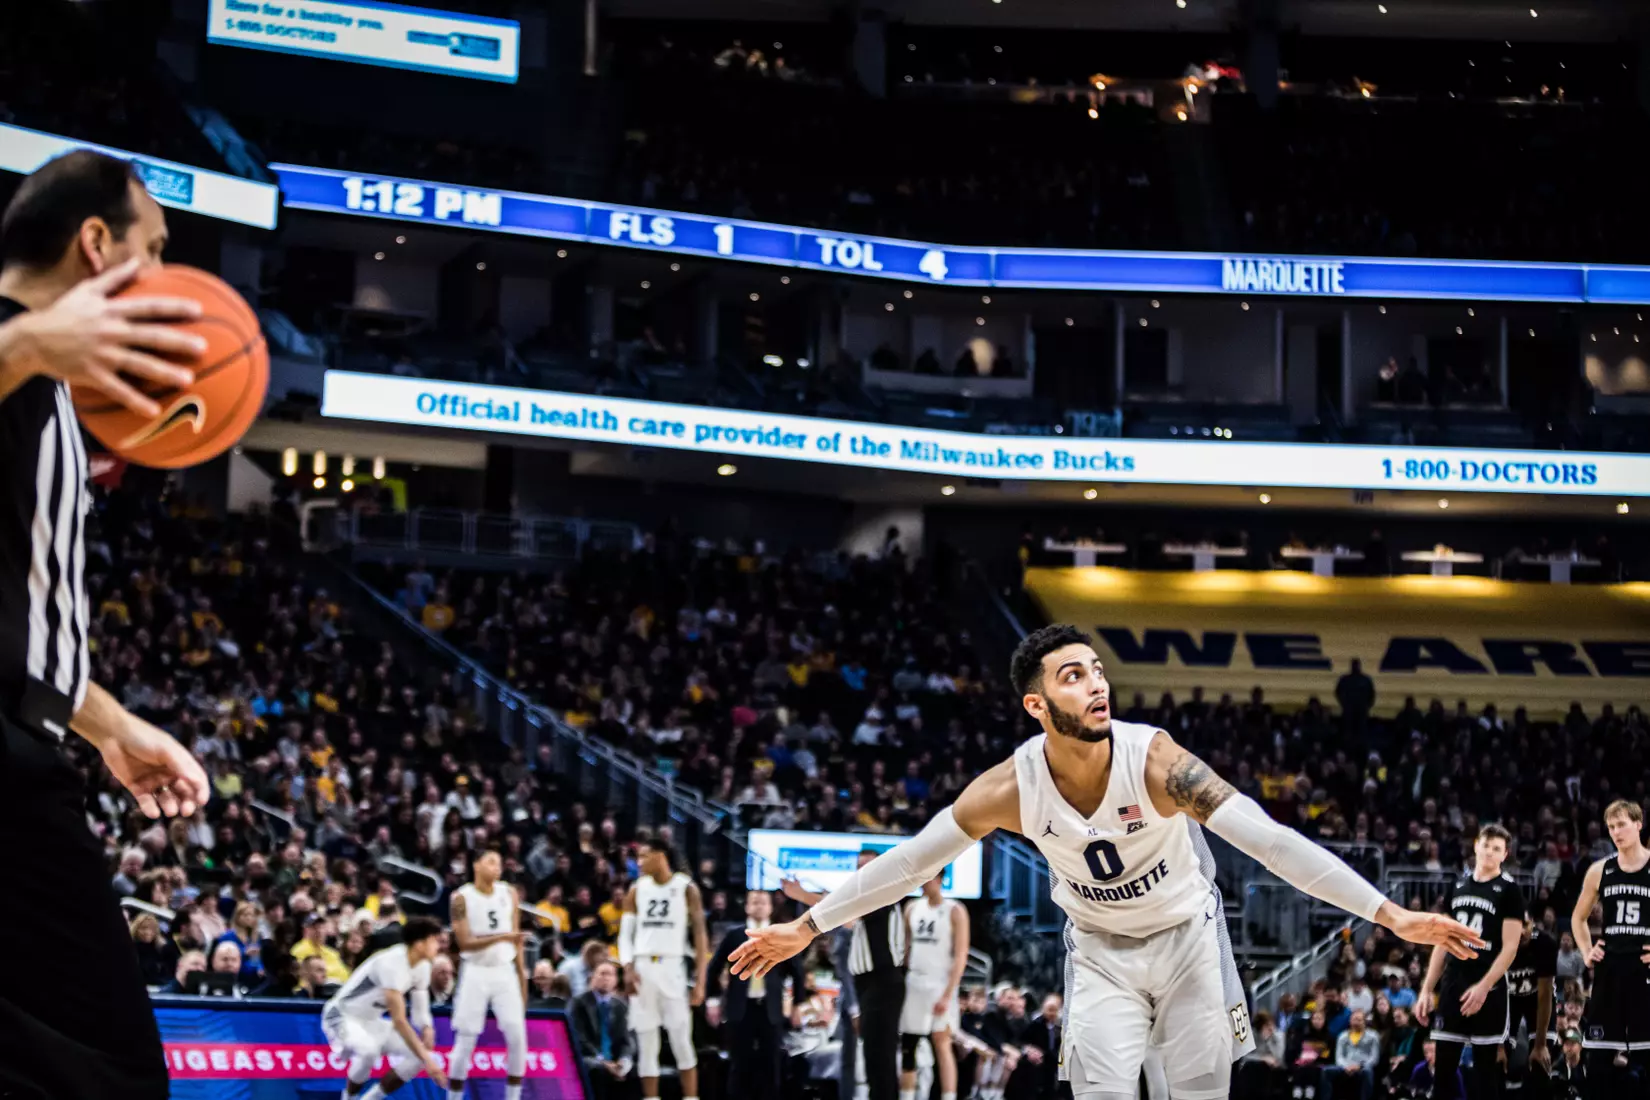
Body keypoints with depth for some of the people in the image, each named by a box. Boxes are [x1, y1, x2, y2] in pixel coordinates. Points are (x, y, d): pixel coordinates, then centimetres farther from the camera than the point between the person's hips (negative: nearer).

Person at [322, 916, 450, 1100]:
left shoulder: (422, 966, -3)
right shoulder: (392, 963, -31)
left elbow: (420, 1014, 1)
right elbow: (399, 1021, -34)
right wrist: (426, 1058, -37)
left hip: (371, 1021, 9)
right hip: (342, 1016, -9)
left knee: (419, 1054, -4)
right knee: (368, 1049, -39)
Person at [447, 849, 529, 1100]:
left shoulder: (509, 893, 5)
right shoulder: (462, 898, -8)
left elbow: (516, 940, 11)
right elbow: (465, 943, -15)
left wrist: (522, 975, 9)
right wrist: (501, 937, -26)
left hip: (505, 972, 3)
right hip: (476, 973, -3)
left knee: (517, 1036, -5)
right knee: (466, 1040, -4)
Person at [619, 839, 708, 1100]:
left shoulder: (686, 888, -1)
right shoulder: (637, 889, 9)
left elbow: (700, 935, -1)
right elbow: (625, 933, 9)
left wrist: (700, 981, -7)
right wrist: (628, 968, -9)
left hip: (671, 968, -3)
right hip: (642, 968, 3)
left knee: (682, 1042, -6)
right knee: (646, 1044, 4)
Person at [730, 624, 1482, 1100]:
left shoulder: (1154, 760, -29)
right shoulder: (1011, 787, -23)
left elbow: (1270, 840, -33)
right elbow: (912, 860, -13)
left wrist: (1390, 914, -39)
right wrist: (806, 928, -11)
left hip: (1186, 938, 0)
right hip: (1100, 951, 1)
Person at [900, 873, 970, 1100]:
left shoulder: (955, 912, -6)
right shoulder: (912, 909, 11)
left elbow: (961, 956, -10)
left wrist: (948, 994, -18)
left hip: (940, 985, -5)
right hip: (914, 983, 5)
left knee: (942, 1044, -9)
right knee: (907, 1048, 5)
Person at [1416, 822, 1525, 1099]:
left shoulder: (1508, 890, -4)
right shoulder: (1458, 885, 12)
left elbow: (1510, 947, -10)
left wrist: (1483, 986, -21)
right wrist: (1427, 990, 9)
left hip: (1488, 988, -5)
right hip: (1452, 984, 5)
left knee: (1485, 1072, 0)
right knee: (1443, 1070, 3)